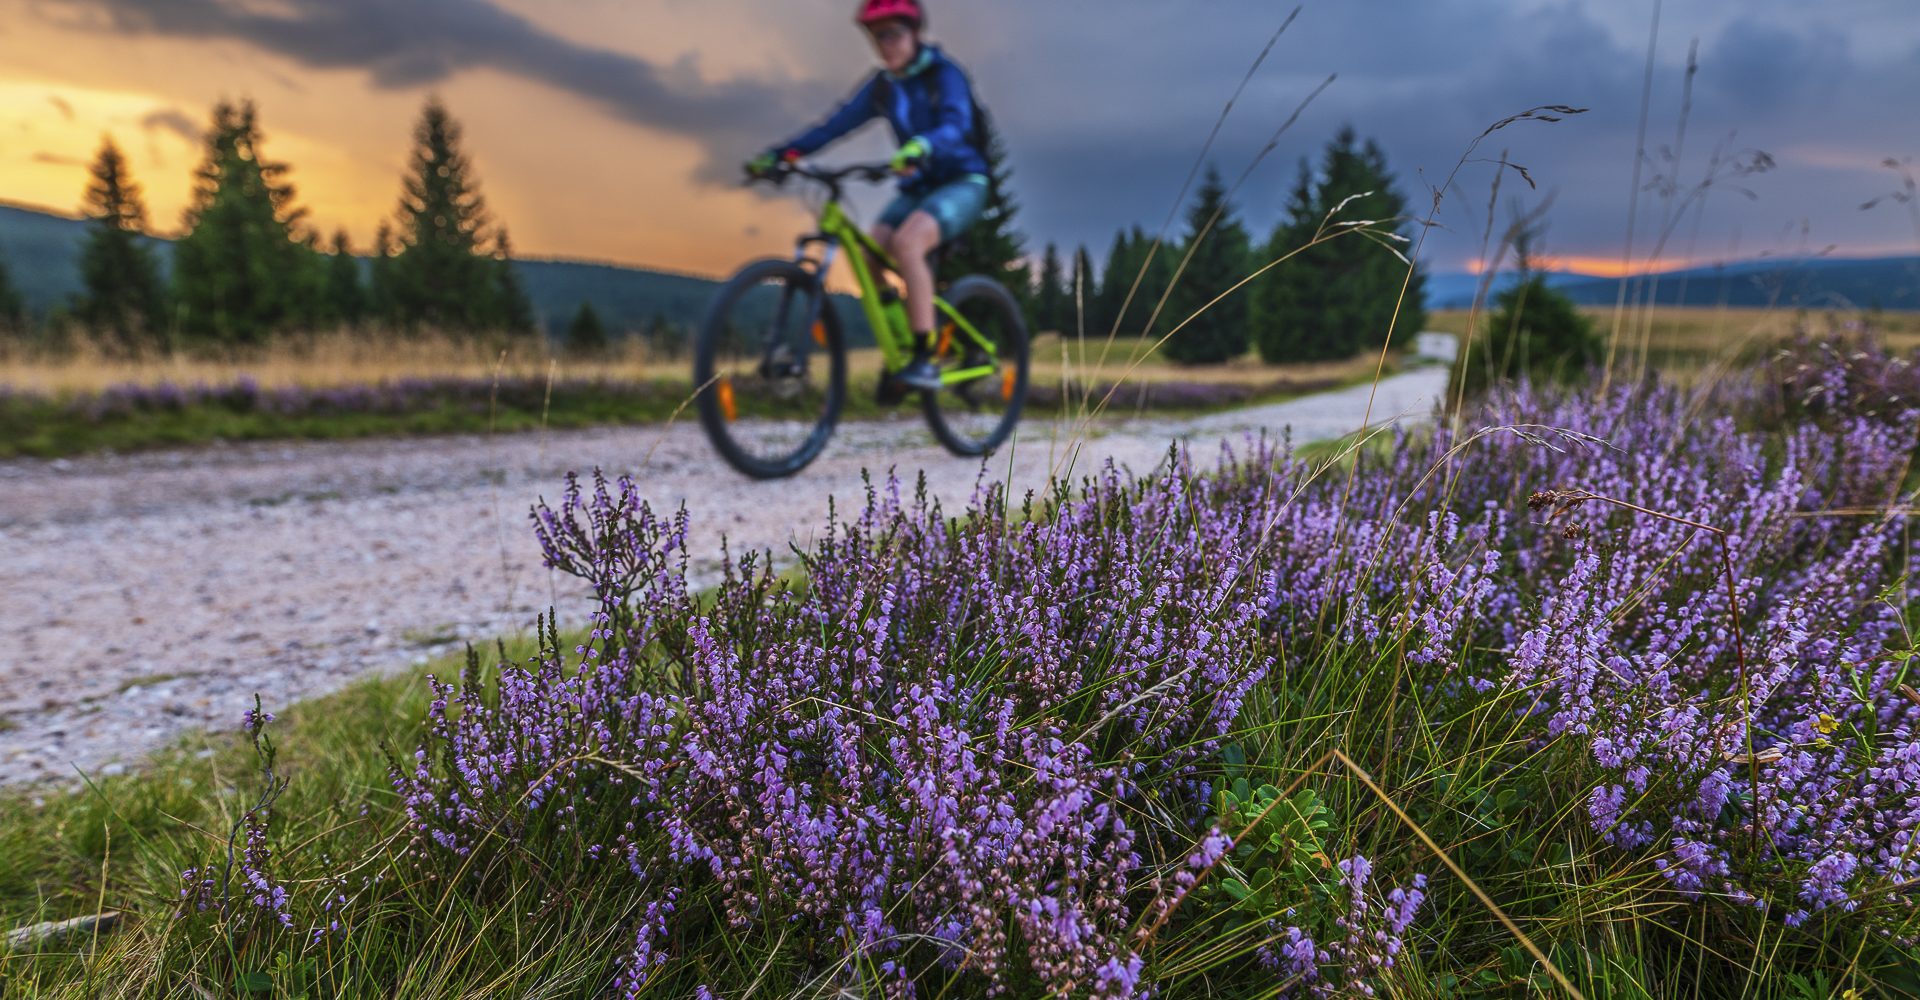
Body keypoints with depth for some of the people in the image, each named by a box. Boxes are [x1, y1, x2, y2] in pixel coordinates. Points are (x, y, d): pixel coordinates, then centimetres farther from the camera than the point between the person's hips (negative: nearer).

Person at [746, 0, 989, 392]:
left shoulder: (944, 74, -10)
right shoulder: (882, 86, 7)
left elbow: (956, 124, -29)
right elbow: (836, 125, 0)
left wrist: (921, 147, -52)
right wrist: (779, 153, -13)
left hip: (962, 182, -6)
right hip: (917, 186, 6)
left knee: (907, 242, -33)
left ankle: (925, 361, -31)